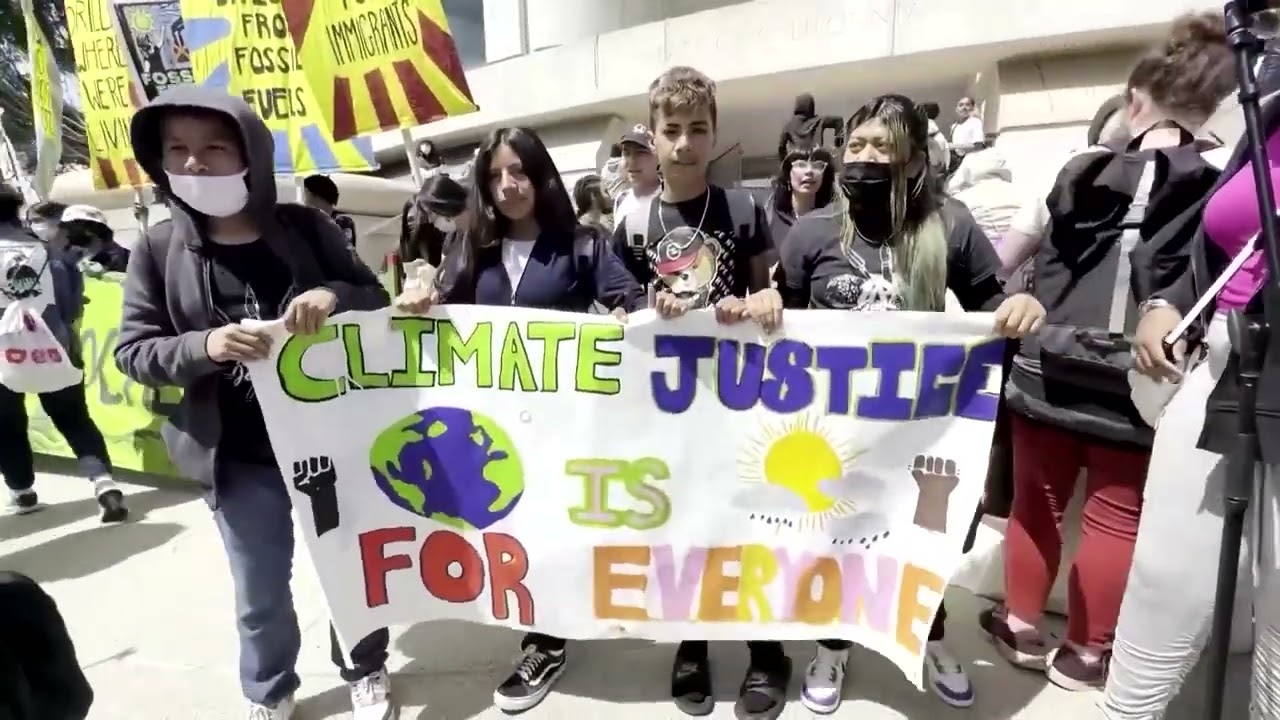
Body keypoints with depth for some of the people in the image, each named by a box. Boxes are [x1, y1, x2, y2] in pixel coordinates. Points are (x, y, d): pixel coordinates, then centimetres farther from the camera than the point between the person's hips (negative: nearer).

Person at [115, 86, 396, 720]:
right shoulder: (158, 249, -3)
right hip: (241, 458, 1)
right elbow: (132, 352, -1)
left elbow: (376, 300, 0)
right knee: (259, 595, 17)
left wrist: (335, 294, -22)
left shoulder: (306, 226, -5)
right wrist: (204, 346, -21)